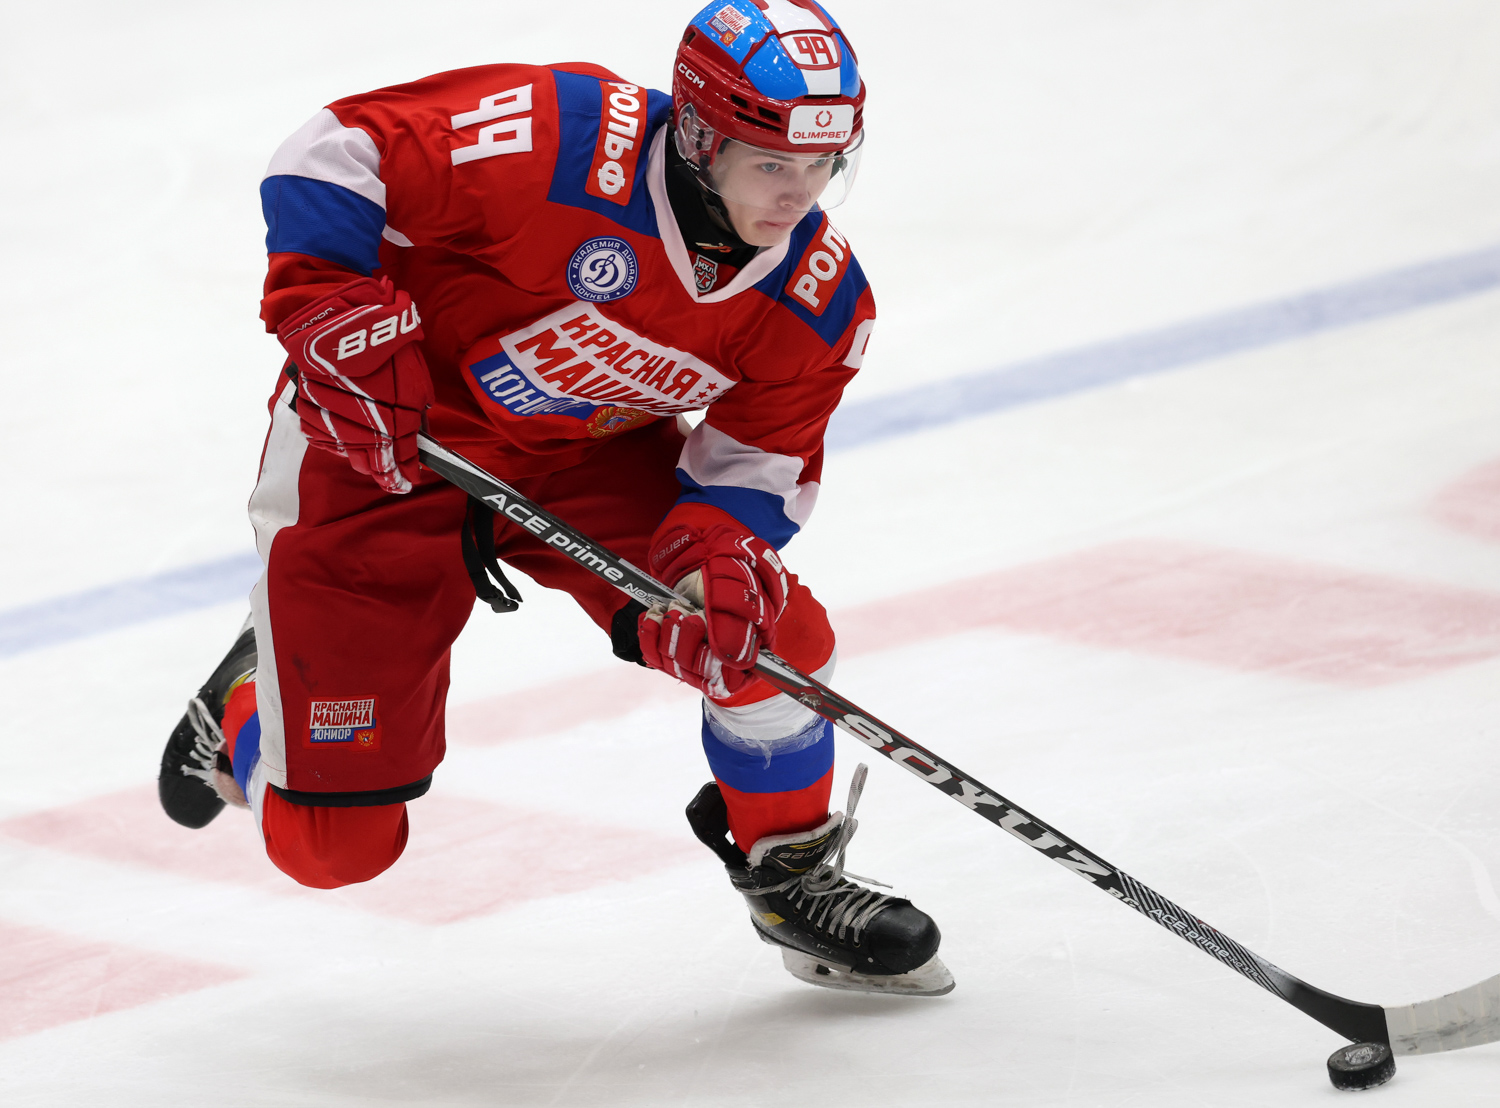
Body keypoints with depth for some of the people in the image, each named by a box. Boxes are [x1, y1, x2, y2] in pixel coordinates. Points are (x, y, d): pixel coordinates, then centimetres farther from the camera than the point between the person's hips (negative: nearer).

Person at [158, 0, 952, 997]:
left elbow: (759, 461, -4)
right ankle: (260, 698, 32)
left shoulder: (820, 304, -13)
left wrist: (713, 551, -25)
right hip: (384, 445, -5)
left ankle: (794, 873, 15)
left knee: (770, 635, -14)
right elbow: (336, 151, -26)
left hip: (588, 452, 5)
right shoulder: (559, 143, -32)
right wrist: (338, 320, -34)